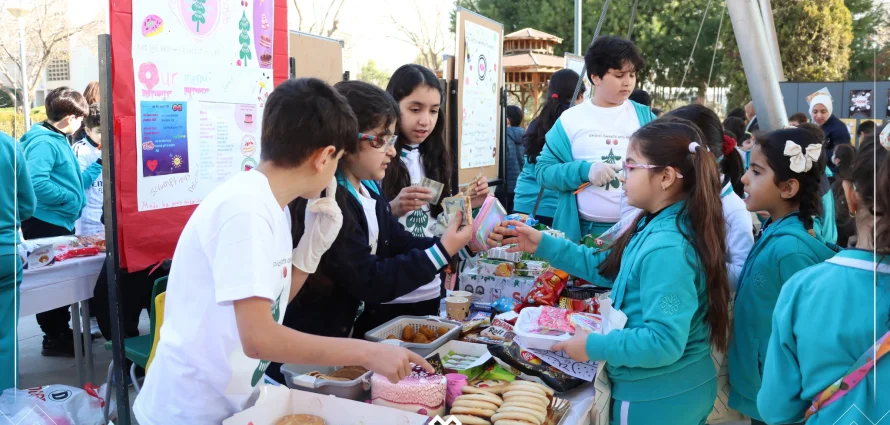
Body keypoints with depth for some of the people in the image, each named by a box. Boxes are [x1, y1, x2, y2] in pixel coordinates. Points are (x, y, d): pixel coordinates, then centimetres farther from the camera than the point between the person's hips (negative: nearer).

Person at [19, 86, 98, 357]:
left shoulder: (60, 140, 14)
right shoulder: (44, 142, -18)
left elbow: (76, 182, 19)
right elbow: (36, 183, -33)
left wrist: (101, 161, 16)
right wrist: (68, 198, -22)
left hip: (60, 222, 10)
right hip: (46, 223, -10)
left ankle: (62, 332, 29)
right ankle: (54, 339, 12)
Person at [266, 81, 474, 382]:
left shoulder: (368, 189, 3)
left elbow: (401, 244, 3)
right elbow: (369, 283, -26)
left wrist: (458, 242, -10)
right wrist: (441, 253, -23)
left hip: (349, 333, 9)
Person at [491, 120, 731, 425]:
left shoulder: (666, 249, -29)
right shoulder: (656, 227, 2)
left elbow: (663, 342, -32)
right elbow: (607, 267, 12)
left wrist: (593, 346, -22)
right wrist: (542, 245, 8)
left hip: (658, 401, -9)